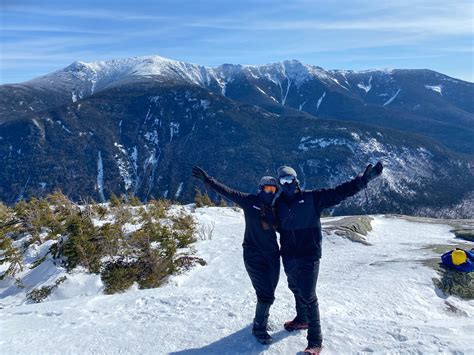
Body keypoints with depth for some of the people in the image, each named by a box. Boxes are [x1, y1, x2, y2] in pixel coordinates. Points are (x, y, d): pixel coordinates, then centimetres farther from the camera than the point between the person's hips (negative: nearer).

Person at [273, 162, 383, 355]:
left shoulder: (312, 198, -9)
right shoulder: (279, 203, 2)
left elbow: (338, 193, -14)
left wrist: (363, 179, -20)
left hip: (308, 256, -5)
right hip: (288, 256, 5)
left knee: (308, 296, -5)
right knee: (295, 289, 23)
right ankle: (302, 319, 49)